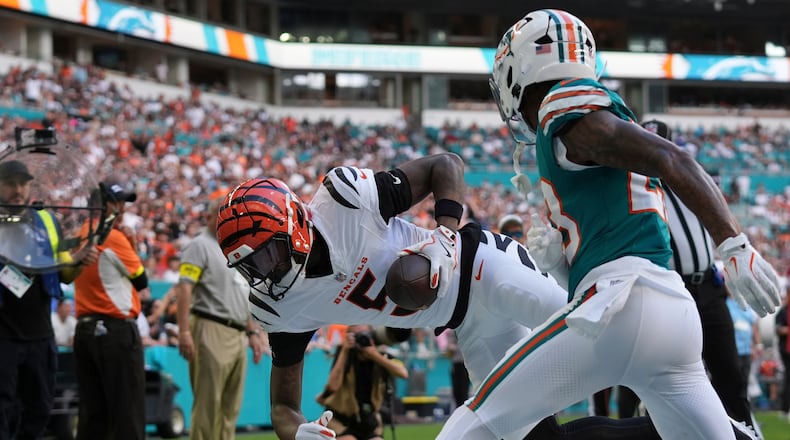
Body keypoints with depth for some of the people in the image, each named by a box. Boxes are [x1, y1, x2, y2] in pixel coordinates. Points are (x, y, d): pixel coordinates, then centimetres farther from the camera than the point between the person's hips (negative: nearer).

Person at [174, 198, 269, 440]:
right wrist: (184, 332, -22)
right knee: (208, 403, -10)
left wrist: (253, 332, 20)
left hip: (238, 336, 8)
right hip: (212, 331, -8)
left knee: (231, 408, 8)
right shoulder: (200, 246, -3)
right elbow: (184, 288, -13)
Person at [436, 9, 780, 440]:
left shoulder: (564, 107, -1)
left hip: (623, 306, -9)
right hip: (676, 309, 9)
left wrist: (735, 247, -21)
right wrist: (559, 259, 10)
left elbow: (672, 161, -14)